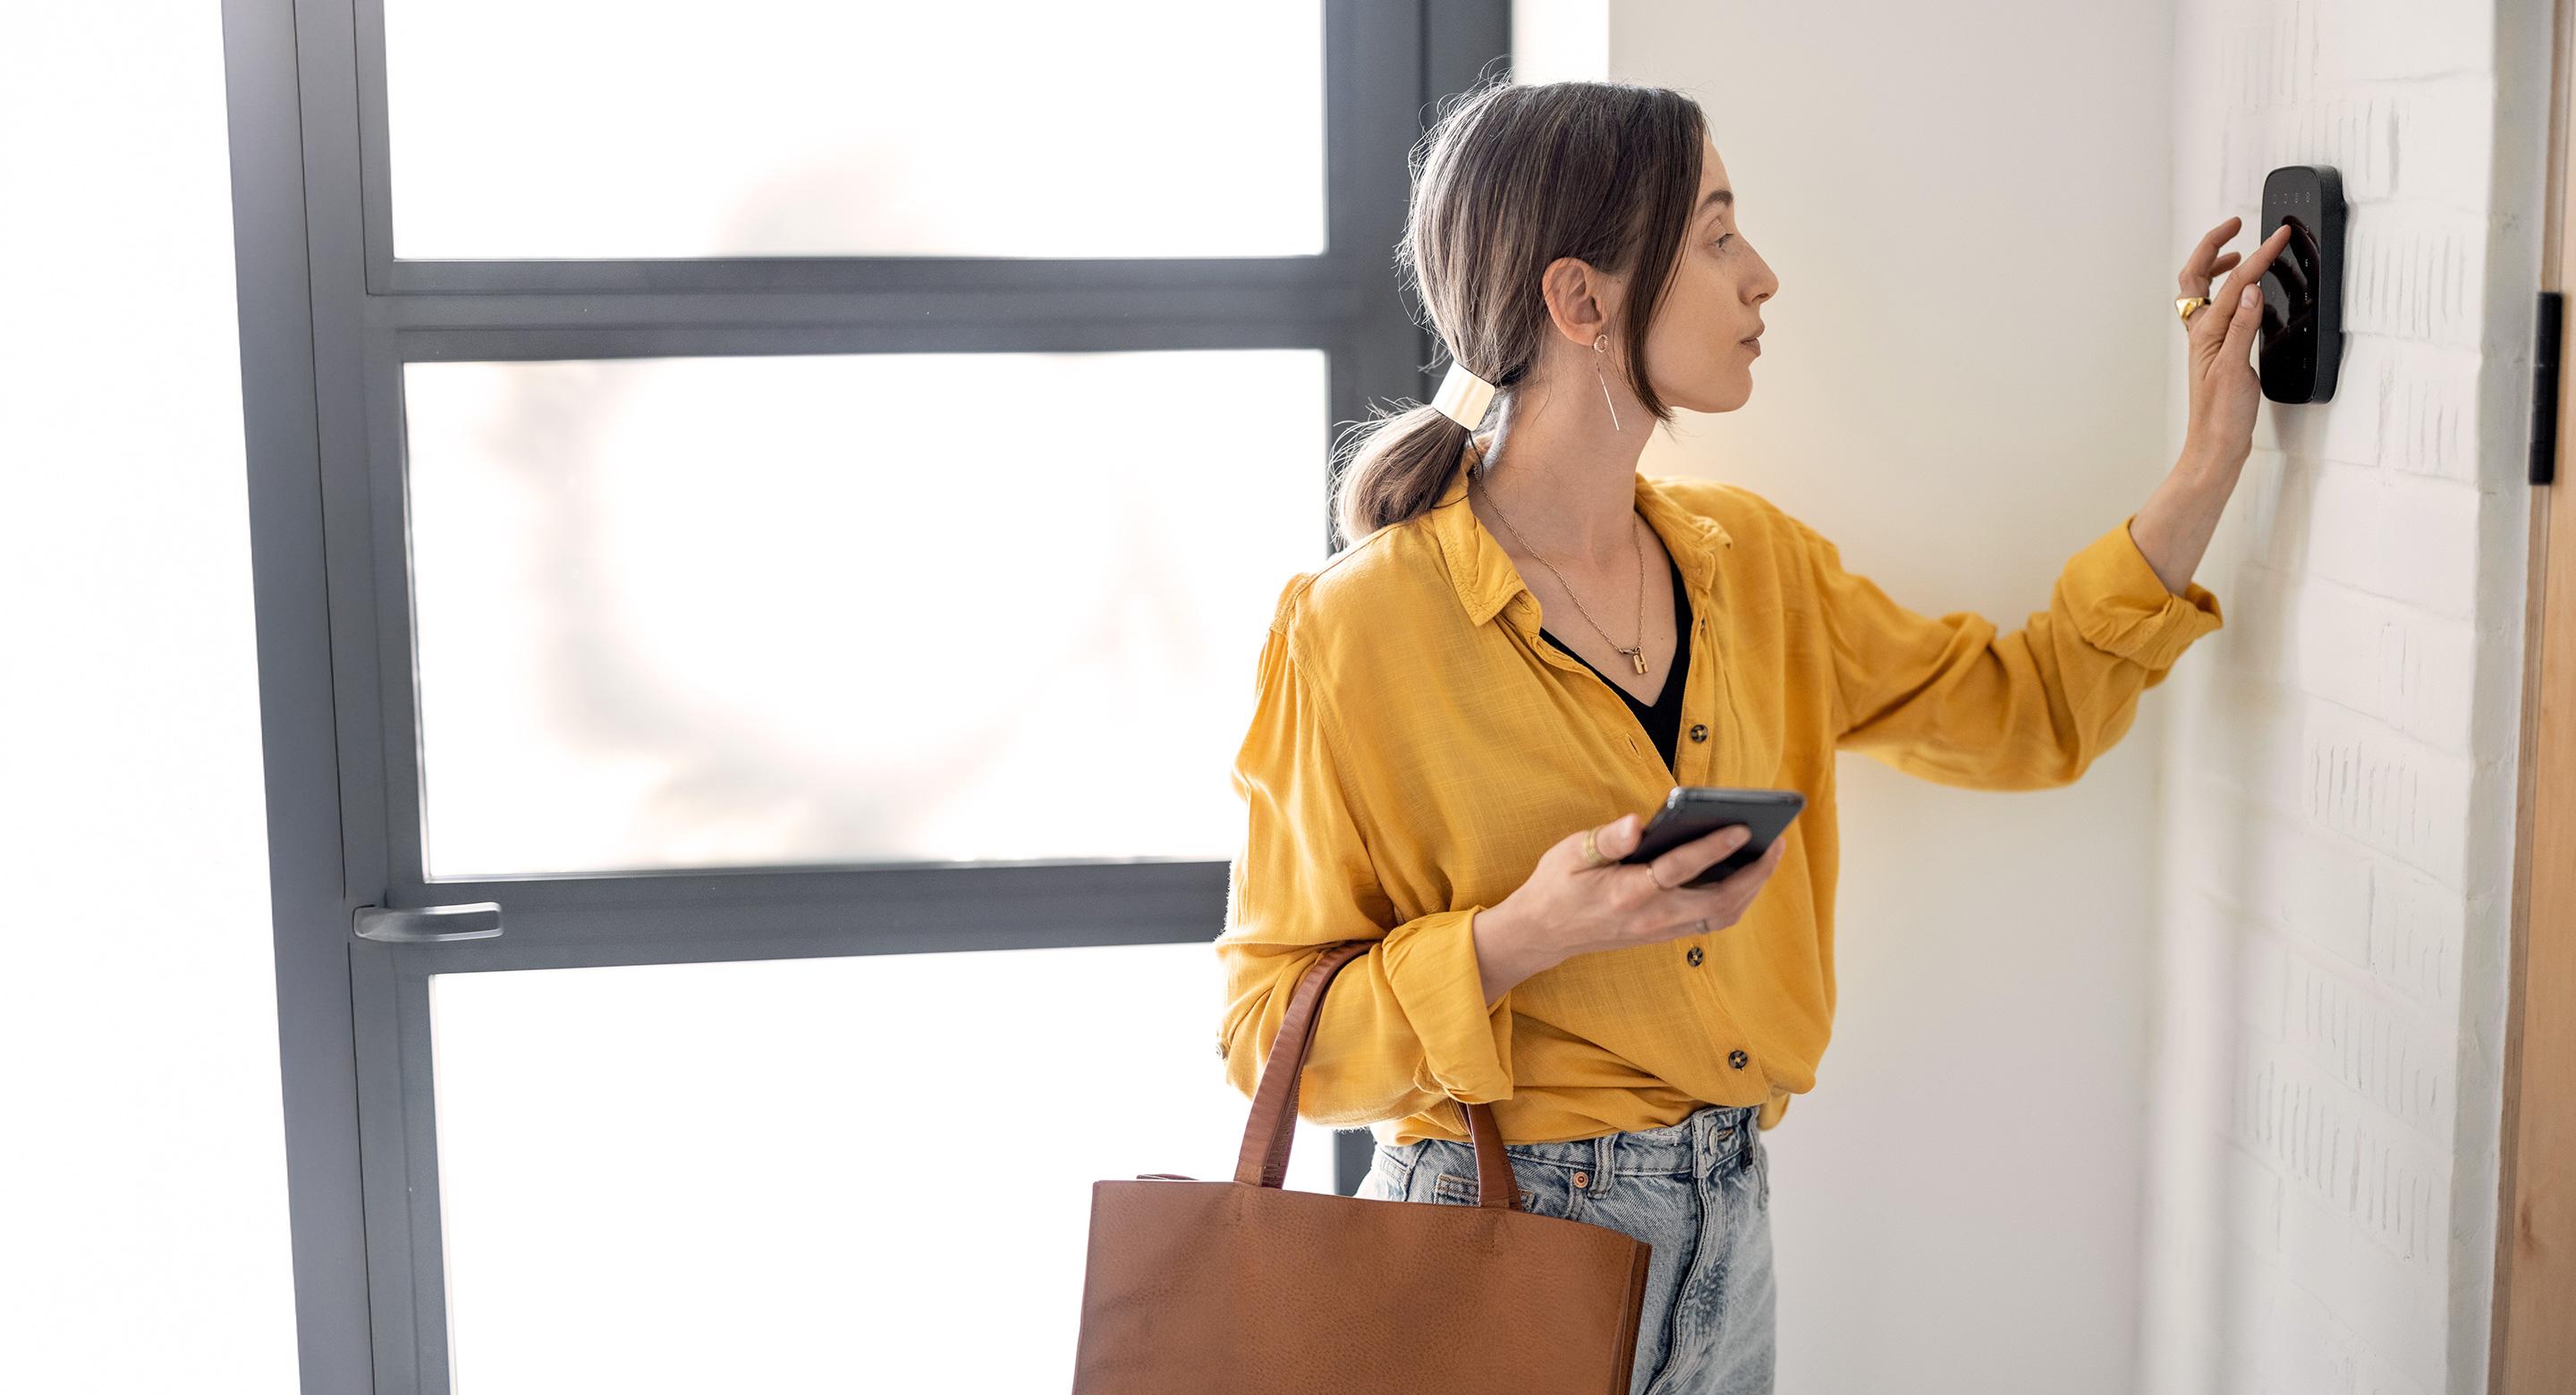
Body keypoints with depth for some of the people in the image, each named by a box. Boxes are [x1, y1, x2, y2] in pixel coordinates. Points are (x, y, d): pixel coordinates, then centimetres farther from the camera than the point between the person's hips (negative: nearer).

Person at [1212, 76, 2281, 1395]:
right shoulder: (1360, 630, -18)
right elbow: (1271, 1028, -13)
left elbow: (2034, 708, 13)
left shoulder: (1752, 560, 3)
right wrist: (1520, 938, -28)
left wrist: (2215, 455, 8)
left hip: (1726, 1226, 6)